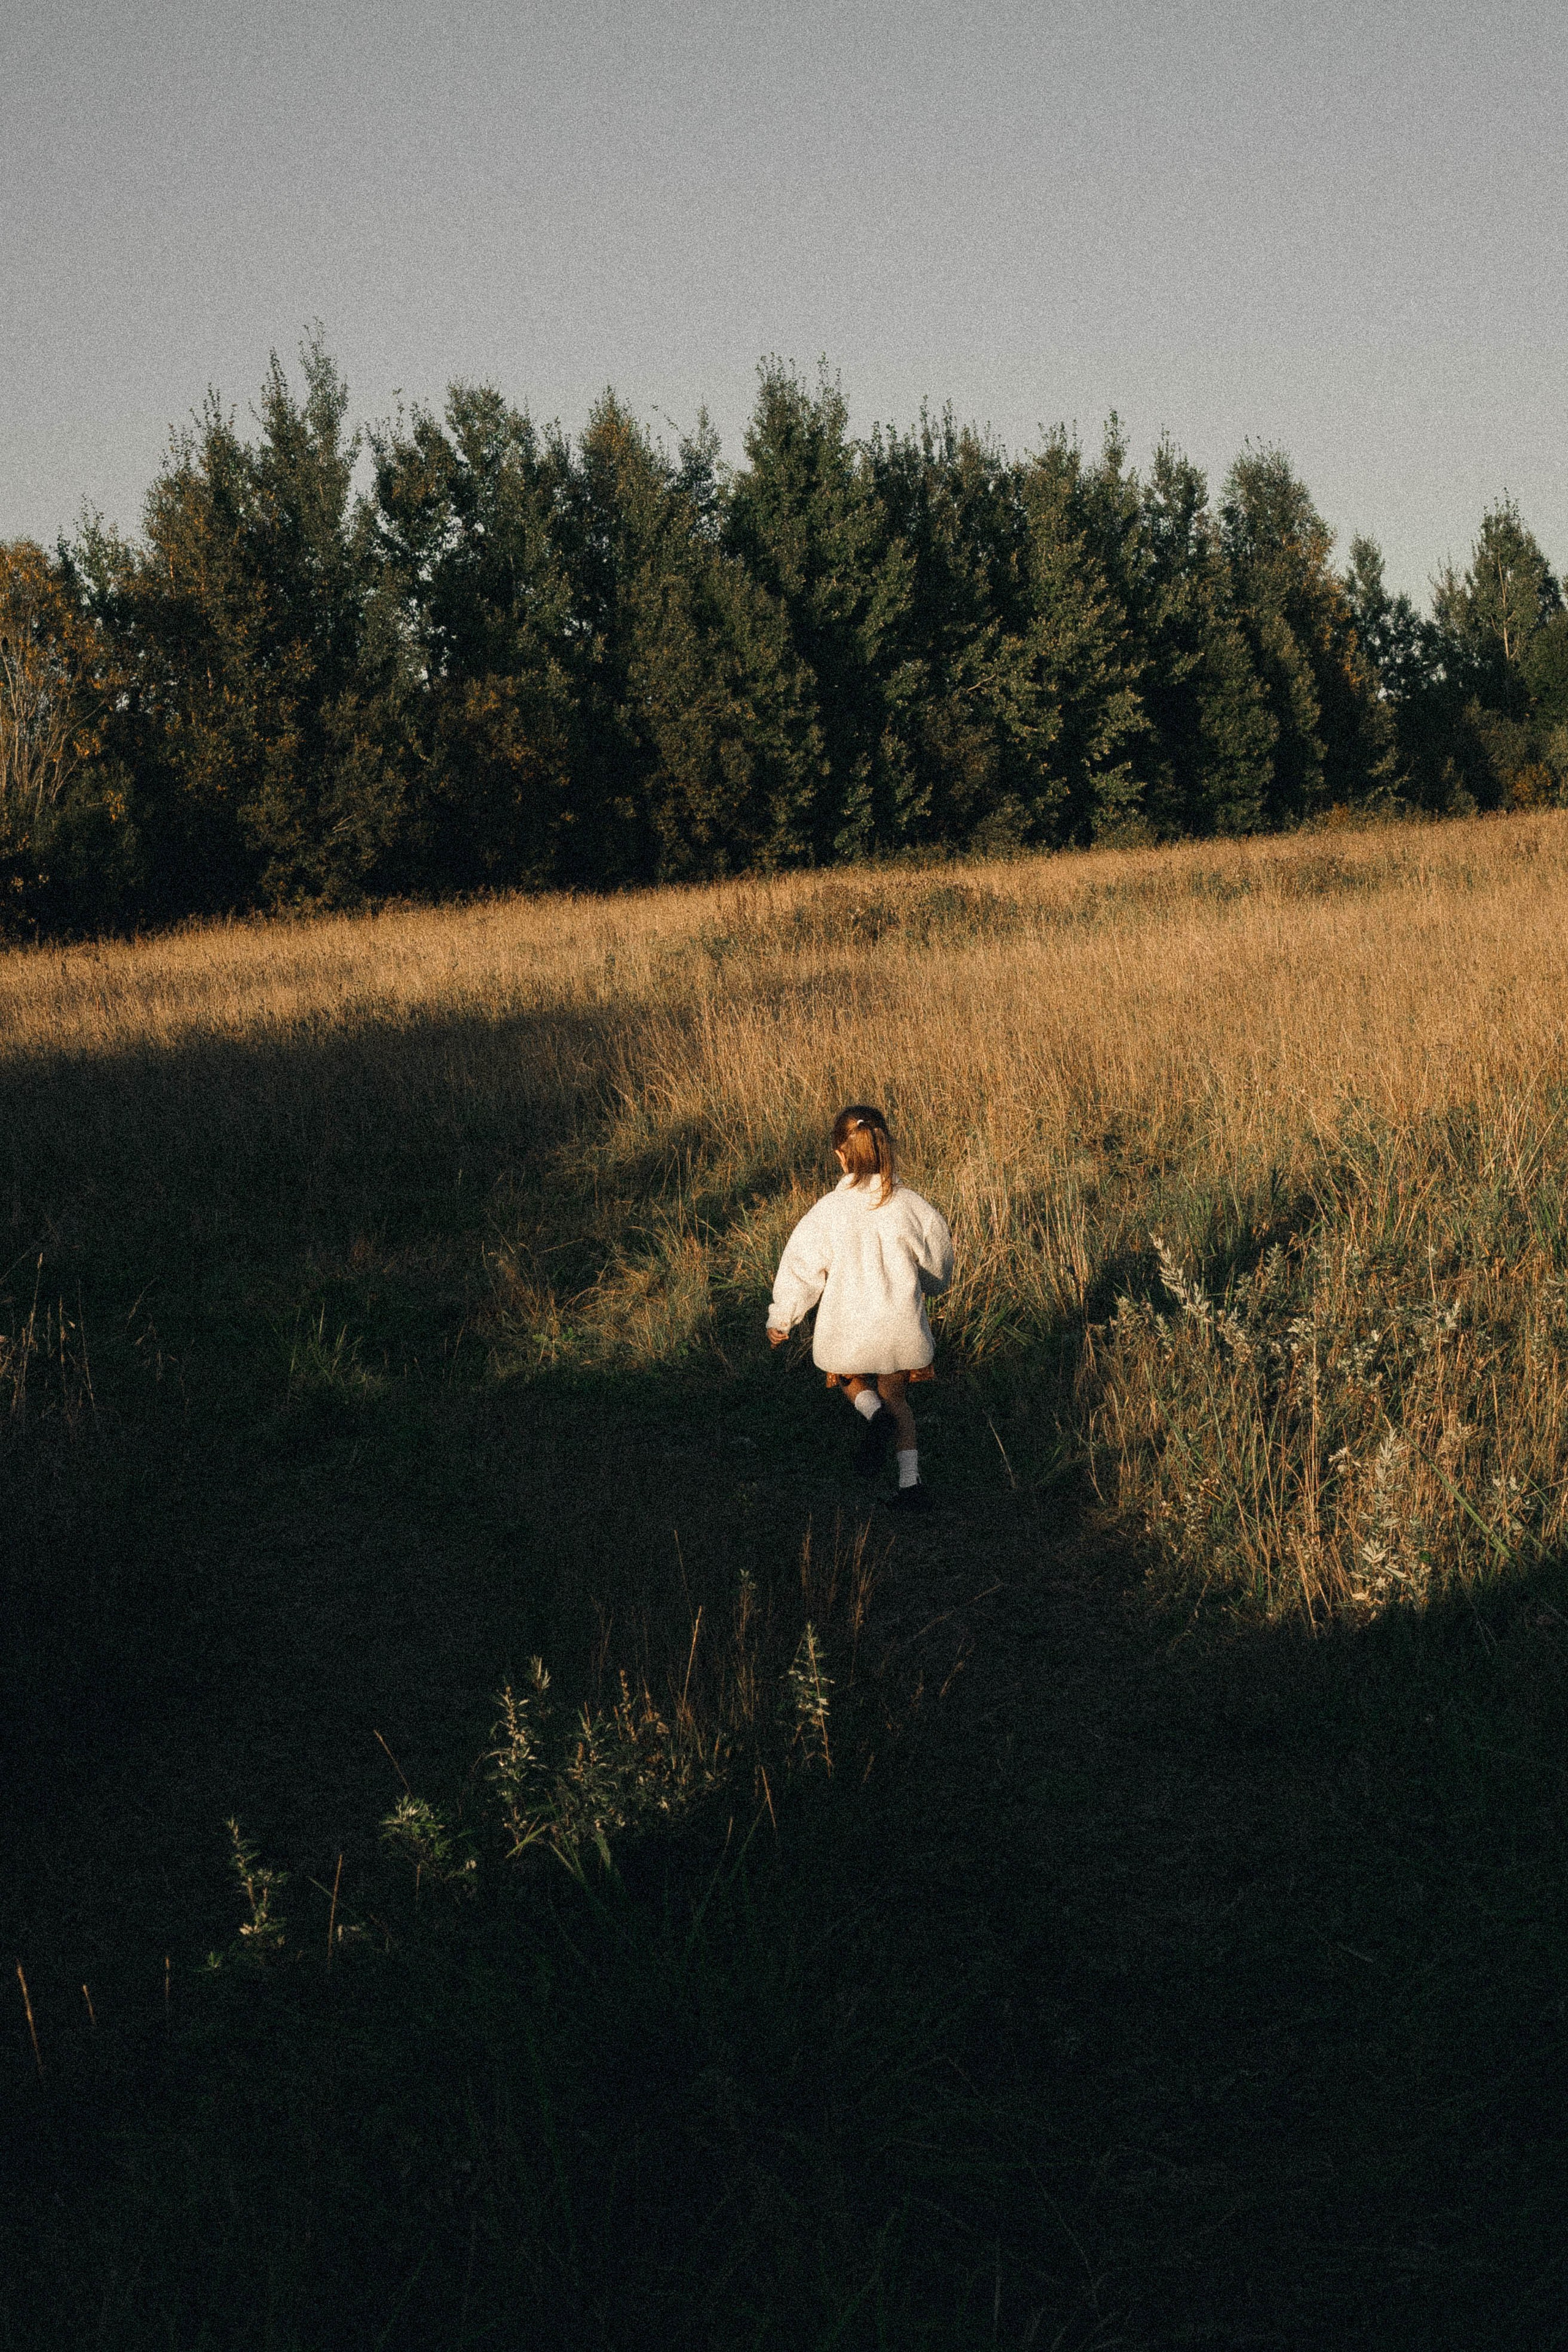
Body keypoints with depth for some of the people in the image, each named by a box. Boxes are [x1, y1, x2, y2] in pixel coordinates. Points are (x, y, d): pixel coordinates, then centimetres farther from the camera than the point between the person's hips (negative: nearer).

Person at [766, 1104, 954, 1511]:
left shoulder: (828, 1211, -16)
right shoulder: (912, 1206, -9)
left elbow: (800, 1268, -8)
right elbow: (938, 1266, 6)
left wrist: (781, 1320, 8)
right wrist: (925, 1289, 30)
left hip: (848, 1332, -2)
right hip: (902, 1328, 2)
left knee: (854, 1380, 29)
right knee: (896, 1397, 23)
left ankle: (873, 1413, -4)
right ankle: (911, 1483, 14)